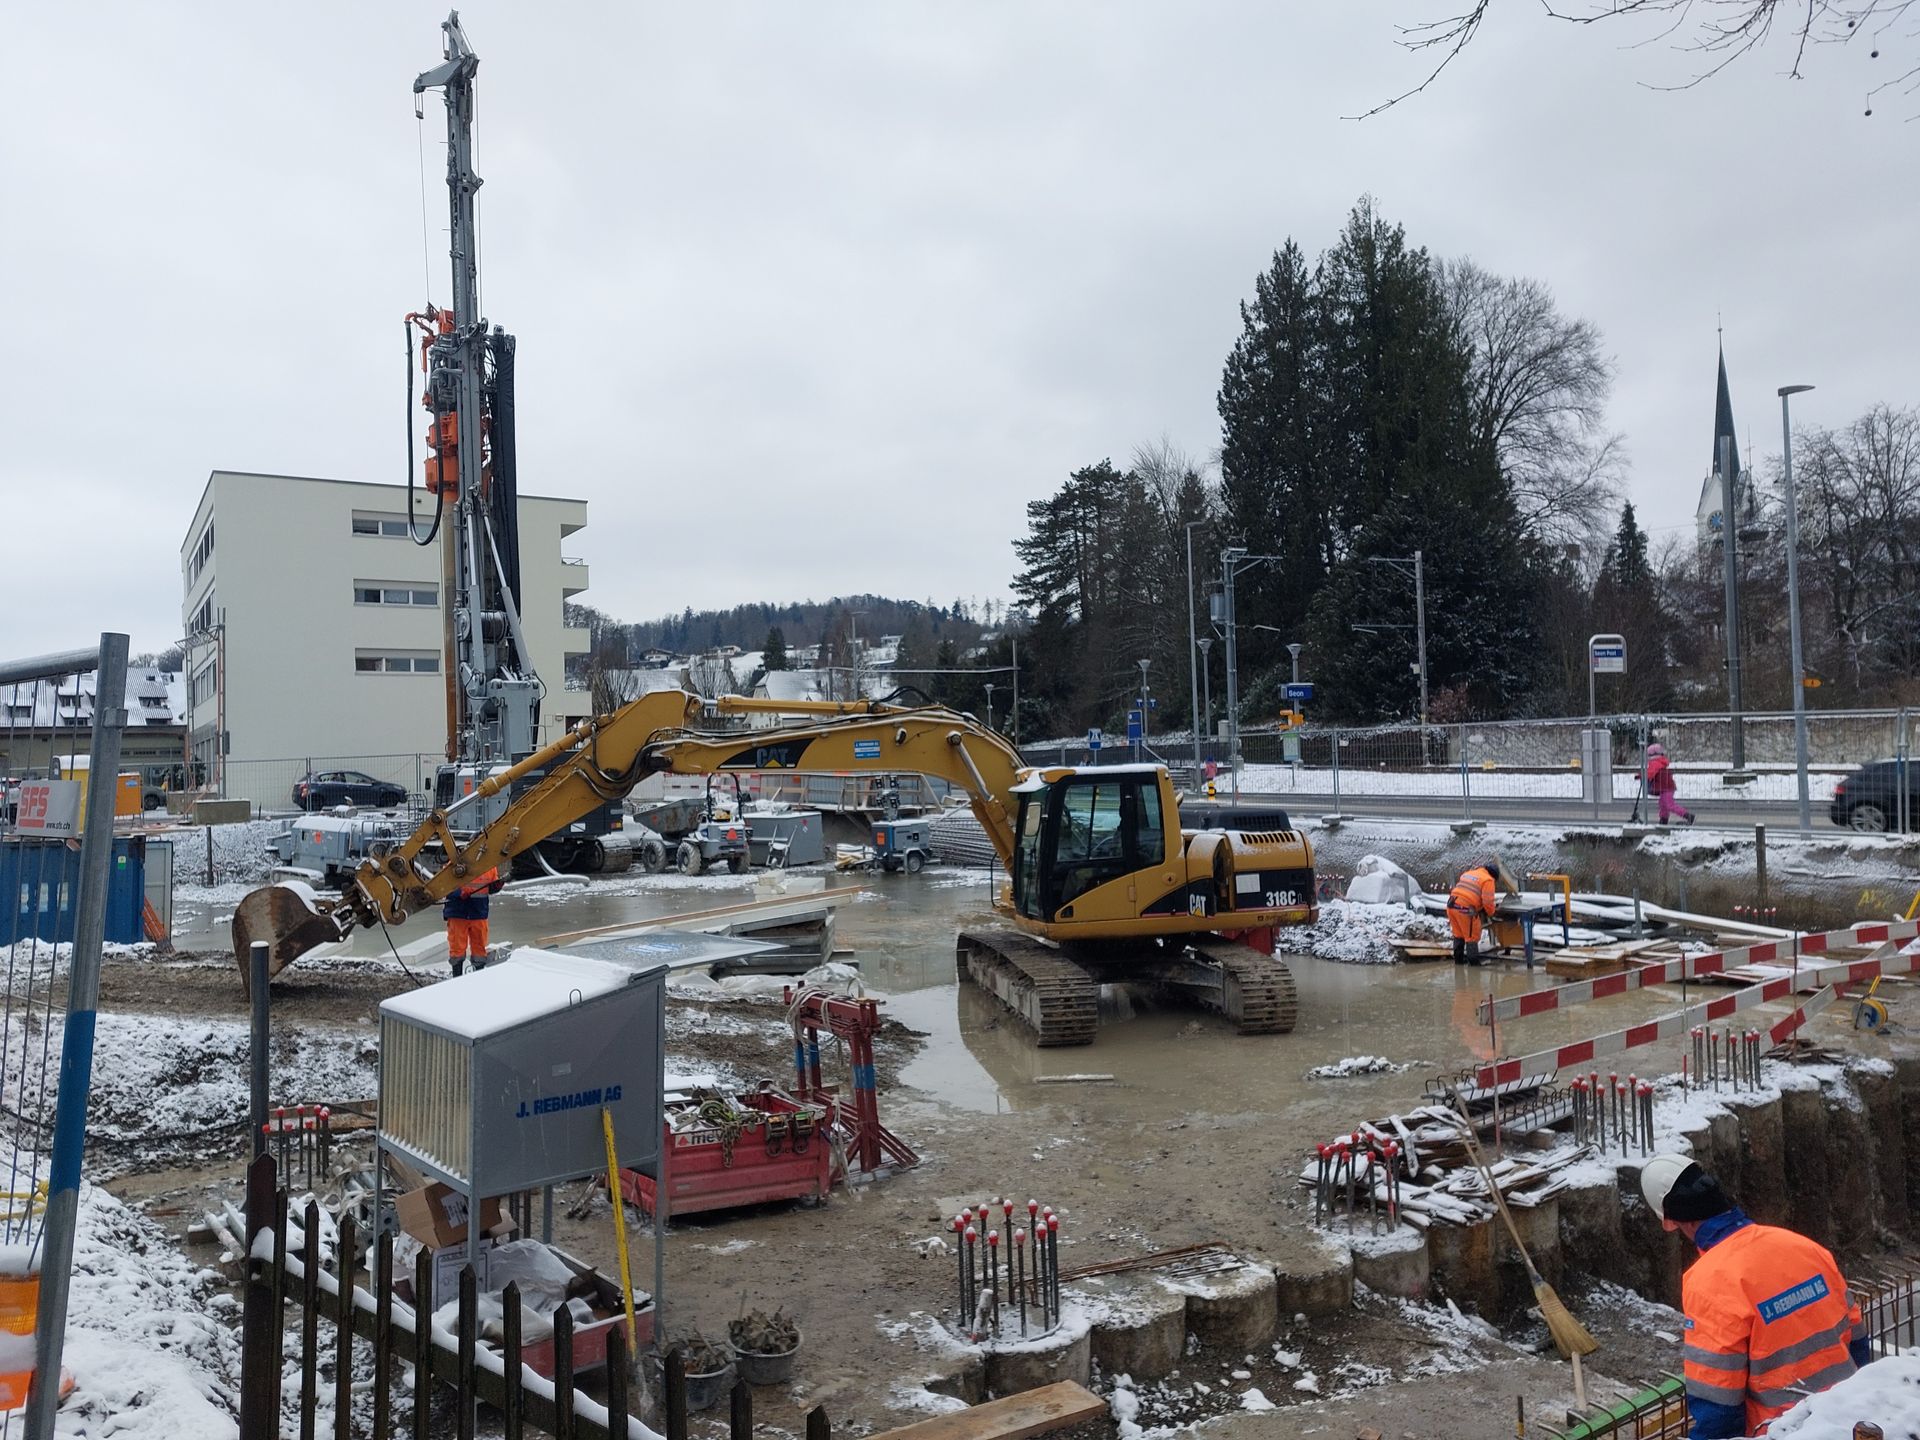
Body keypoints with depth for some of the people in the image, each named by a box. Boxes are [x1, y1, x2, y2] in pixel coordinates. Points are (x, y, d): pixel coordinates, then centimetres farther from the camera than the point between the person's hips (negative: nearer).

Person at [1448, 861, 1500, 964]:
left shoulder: (1468, 873, 23)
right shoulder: (1488, 880, -1)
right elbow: (1488, 901, -8)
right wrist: (1491, 913, 12)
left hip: (1451, 905, 7)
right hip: (1465, 909, -7)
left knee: (1458, 935, 23)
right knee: (1472, 936, 7)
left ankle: (1458, 959, 32)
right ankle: (1474, 961, 13)